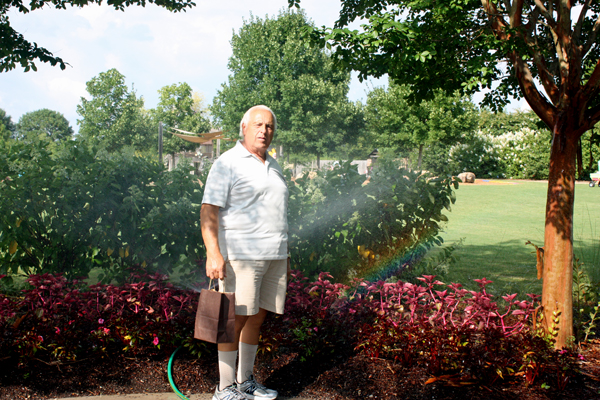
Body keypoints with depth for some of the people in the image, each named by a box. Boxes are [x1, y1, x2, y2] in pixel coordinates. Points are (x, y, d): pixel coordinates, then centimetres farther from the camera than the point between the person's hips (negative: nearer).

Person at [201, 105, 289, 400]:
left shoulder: (273, 166, 18)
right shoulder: (227, 164, -6)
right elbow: (209, 211, -13)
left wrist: (284, 254, 22)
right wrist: (213, 254, -23)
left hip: (272, 255, 7)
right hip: (240, 254, -7)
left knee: (257, 317, 12)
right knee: (236, 319, -3)